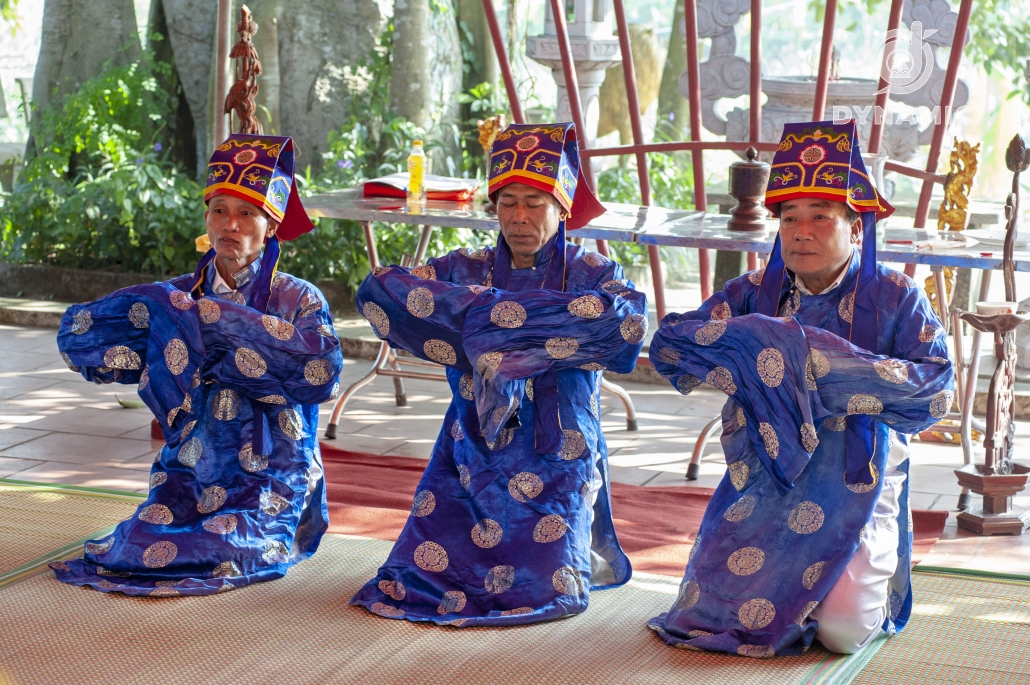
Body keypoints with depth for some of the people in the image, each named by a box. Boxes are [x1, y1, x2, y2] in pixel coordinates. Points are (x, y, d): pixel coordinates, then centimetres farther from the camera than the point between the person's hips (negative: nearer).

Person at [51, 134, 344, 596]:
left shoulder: (298, 301, 0)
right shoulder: (178, 298, 7)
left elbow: (322, 373, -21)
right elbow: (76, 335, 0)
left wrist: (219, 320, -18)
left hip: (269, 477, -3)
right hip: (188, 472, 3)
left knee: (220, 554, -26)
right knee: (140, 549, -19)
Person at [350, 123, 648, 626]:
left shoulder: (591, 274, -1)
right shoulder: (467, 271, 5)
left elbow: (629, 319, -25)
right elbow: (377, 290, -7)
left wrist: (502, 313, -23)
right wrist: (474, 303, -16)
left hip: (555, 465, -3)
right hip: (471, 460, 3)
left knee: (541, 591, -18)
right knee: (412, 579, -8)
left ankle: (585, 553, 17)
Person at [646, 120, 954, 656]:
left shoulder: (892, 298, -3)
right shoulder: (757, 293, 3)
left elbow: (938, 387, -16)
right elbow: (668, 342, -3)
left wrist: (827, 362, -22)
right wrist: (754, 341, -19)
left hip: (855, 487, -2)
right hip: (766, 483, 3)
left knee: (843, 632, -17)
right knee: (713, 606, -11)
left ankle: (871, 576, 20)